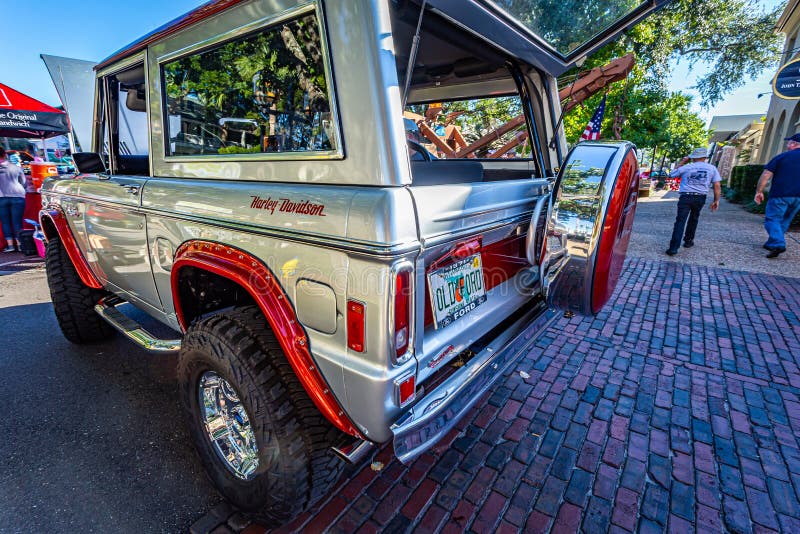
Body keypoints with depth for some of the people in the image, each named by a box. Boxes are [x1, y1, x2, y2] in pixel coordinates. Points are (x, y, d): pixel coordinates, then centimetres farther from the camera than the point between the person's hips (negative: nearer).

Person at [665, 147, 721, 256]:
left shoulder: (686, 168, 1)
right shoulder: (712, 168, 7)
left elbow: (672, 174, 19)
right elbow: (717, 186, 4)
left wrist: (682, 162, 23)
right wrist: (716, 200, 10)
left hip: (685, 197, -2)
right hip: (700, 198, 2)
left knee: (680, 221, -8)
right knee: (693, 219, 23)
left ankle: (673, 248, -19)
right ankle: (688, 241, 32)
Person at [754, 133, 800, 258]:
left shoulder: (782, 157, -2)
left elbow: (766, 175, -9)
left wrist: (759, 191, -4)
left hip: (780, 195, -5)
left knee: (772, 219, -6)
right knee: (785, 220, 17)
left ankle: (778, 244, -25)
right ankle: (772, 243, 22)